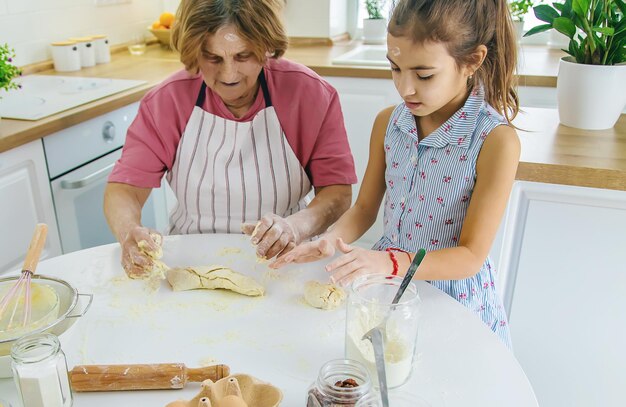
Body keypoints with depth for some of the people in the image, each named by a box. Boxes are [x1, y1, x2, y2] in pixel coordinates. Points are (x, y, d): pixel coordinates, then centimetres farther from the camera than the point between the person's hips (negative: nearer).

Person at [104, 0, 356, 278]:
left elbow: (338, 190, -12)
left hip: (282, 263, 0)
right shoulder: (166, 100, -6)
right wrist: (129, 233, -31)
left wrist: (296, 226, -33)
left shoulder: (310, 93, -10)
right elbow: (124, 188, -7)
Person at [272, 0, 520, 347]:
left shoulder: (496, 141, -20)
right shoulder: (388, 123, -4)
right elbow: (364, 209, 5)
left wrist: (388, 262, -33)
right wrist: (330, 241, -16)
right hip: (387, 283, 5)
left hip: (454, 300, -4)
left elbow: (470, 256, -19)